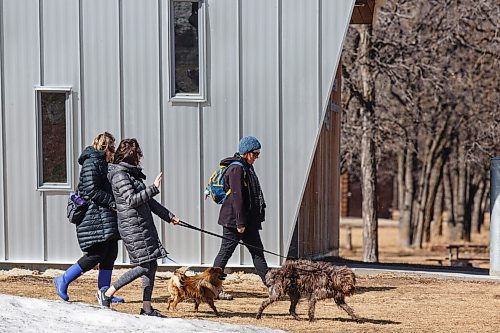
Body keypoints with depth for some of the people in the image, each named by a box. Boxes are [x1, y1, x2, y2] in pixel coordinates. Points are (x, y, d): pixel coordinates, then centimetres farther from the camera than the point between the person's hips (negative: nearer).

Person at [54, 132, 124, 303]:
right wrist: (114, 202, -17)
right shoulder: (91, 162, -11)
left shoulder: (101, 162, 20)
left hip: (105, 218, 10)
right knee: (96, 254, -10)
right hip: (95, 217, -10)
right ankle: (63, 281, 1)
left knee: (110, 253, 7)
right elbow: (92, 191, -19)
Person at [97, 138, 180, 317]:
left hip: (144, 225, 10)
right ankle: (107, 293, -2)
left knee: (152, 265, 6)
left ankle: (147, 308, 10)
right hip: (132, 226, -10)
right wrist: (154, 188, -20)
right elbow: (132, 200, -21)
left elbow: (147, 201, 24)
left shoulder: (132, 173, 18)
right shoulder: (120, 175, -11)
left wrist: (168, 215, 25)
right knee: (144, 266, -11)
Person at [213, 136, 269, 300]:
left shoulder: (247, 168, 15)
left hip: (249, 220, 10)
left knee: (257, 251, 8)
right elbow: (237, 197, -21)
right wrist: (240, 223, -23)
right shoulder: (236, 169, -16)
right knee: (226, 251, -2)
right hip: (234, 219, -10)